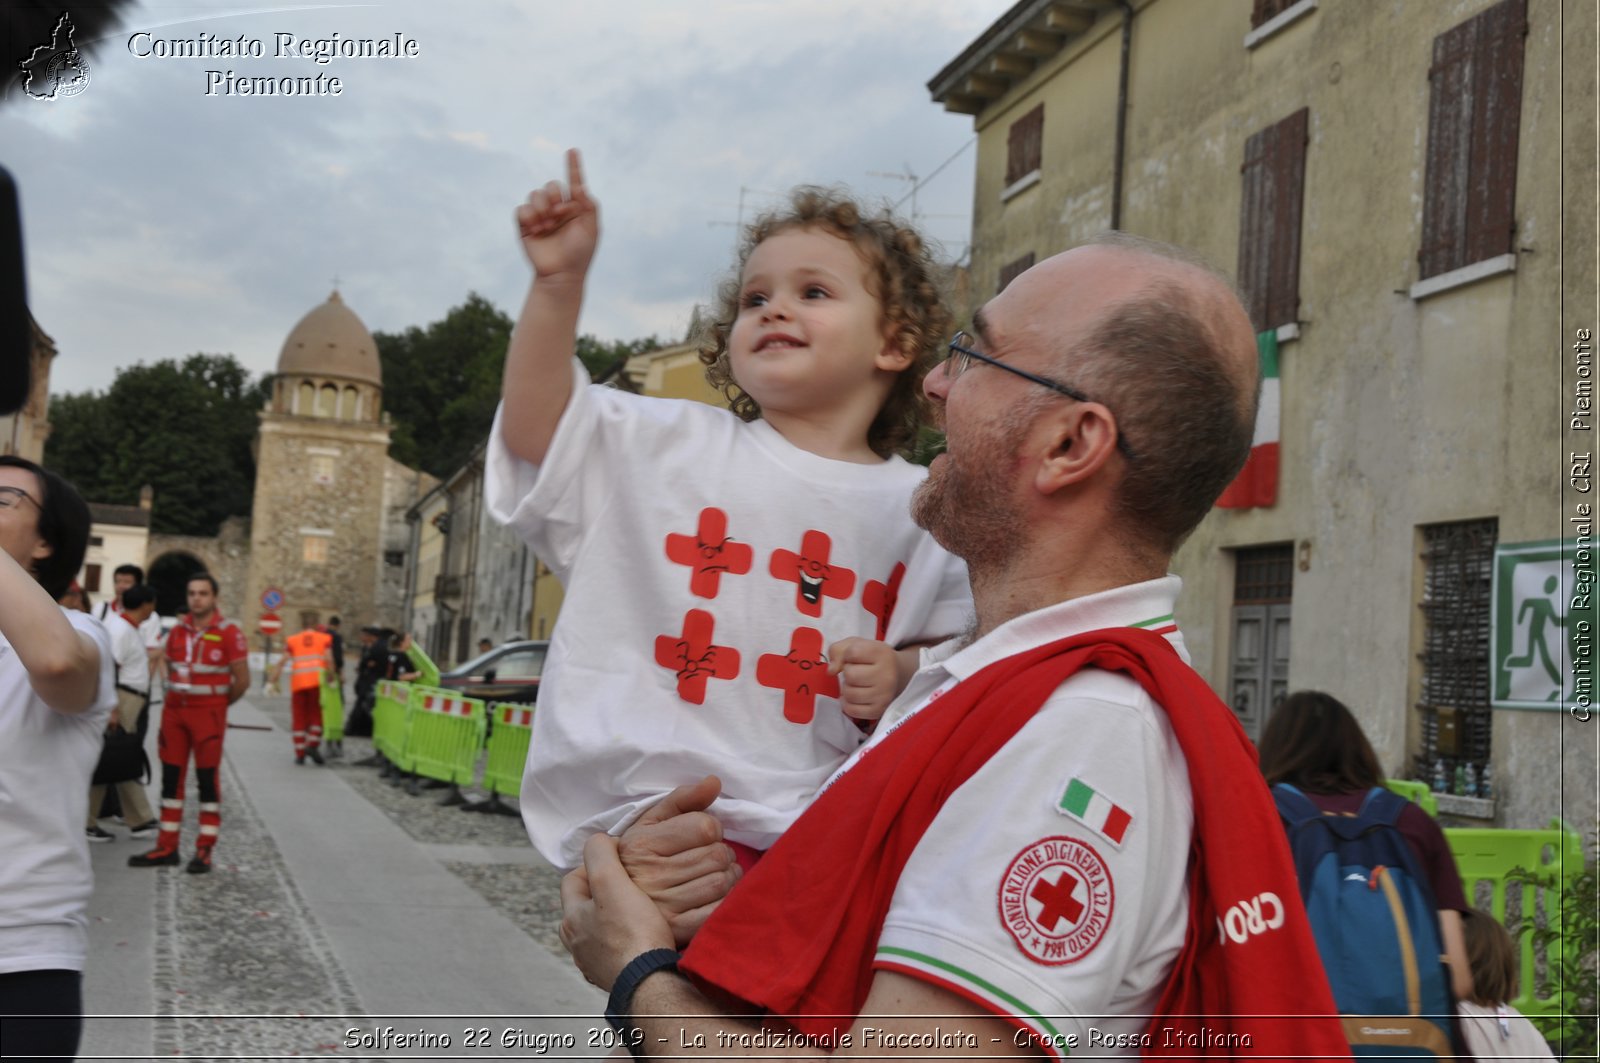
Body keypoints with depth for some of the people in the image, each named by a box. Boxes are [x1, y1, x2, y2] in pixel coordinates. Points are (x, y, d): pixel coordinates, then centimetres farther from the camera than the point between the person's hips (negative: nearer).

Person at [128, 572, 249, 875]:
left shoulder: (229, 632, -8)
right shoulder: (178, 630, 8)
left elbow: (242, 680, -6)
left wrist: (217, 704, 6)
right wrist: (180, 696, 11)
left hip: (208, 713, -5)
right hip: (174, 710, 5)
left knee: (207, 779, -1)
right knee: (171, 778, 8)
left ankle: (204, 851, 5)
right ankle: (167, 847, 16)